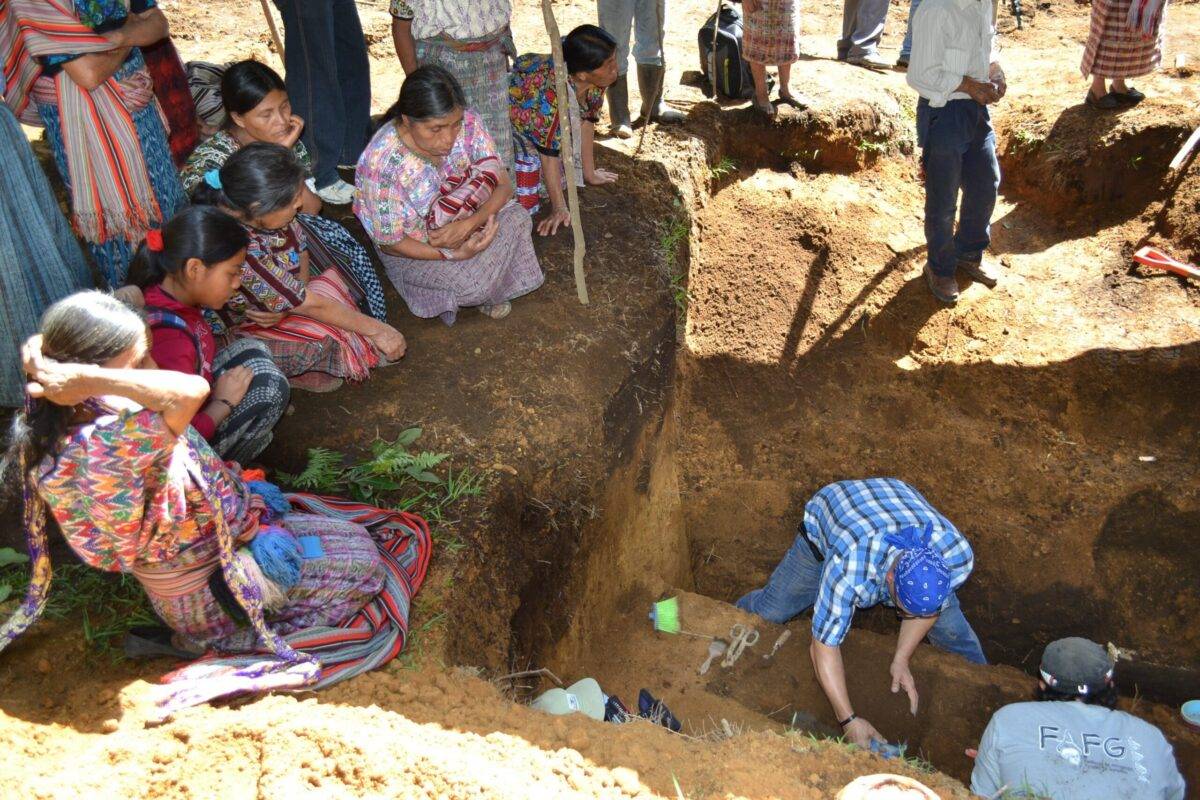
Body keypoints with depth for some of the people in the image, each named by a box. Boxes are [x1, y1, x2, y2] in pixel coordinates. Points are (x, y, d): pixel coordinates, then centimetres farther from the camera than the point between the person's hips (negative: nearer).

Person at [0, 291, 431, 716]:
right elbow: (191, 391, -58)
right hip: (211, 591, -9)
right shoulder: (102, 447, -42)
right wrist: (89, 378, -48)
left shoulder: (47, 434, -12)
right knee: (362, 559, 3)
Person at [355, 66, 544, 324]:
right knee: (473, 282, -31)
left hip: (467, 222, 5)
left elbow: (503, 185, -13)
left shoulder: (468, 123, -19)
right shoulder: (382, 163, -31)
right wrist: (455, 254, -32)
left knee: (516, 218, -24)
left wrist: (469, 224, -33)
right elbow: (390, 242, -20)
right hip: (413, 246, -4)